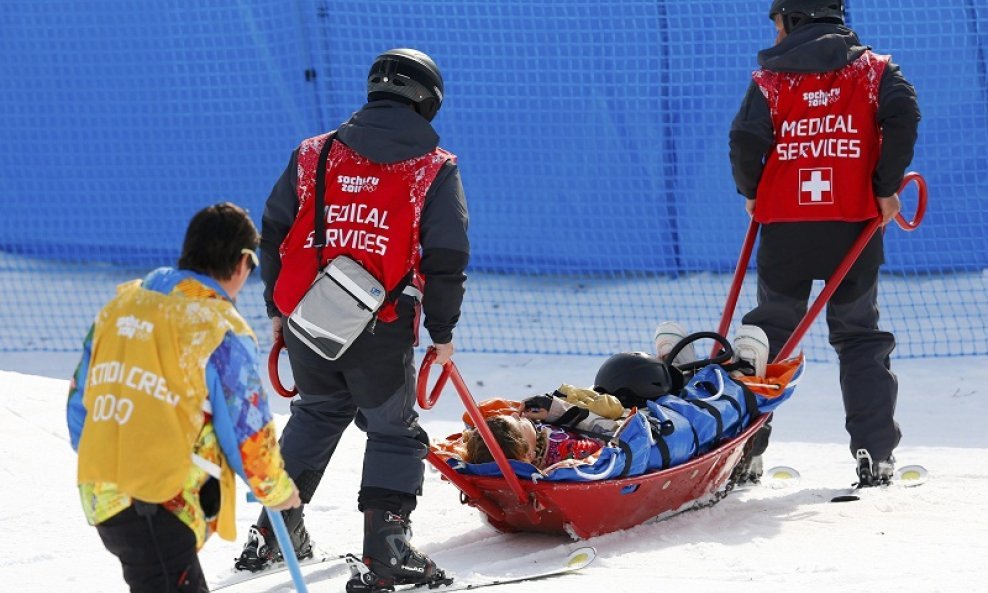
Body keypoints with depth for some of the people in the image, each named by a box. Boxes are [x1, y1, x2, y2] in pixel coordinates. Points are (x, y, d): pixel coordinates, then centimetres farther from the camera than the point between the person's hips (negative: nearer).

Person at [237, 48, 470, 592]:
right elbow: (447, 258, -2)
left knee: (318, 412, 28)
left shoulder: (313, 154, 10)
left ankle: (274, 529, 29)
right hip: (381, 332, -4)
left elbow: (273, 234, 12)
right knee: (394, 431, 11)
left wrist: (277, 309, 23)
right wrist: (442, 331, 9)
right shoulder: (435, 168, 1)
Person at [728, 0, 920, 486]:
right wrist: (887, 188, -4)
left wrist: (751, 192, 8)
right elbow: (903, 114, -12)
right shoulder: (872, 70, 5)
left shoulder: (770, 78, 2)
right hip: (854, 225, 0)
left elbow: (745, 138, -10)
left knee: (768, 335, 12)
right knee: (860, 337, 9)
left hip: (784, 228, 0)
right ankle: (874, 457, -1)